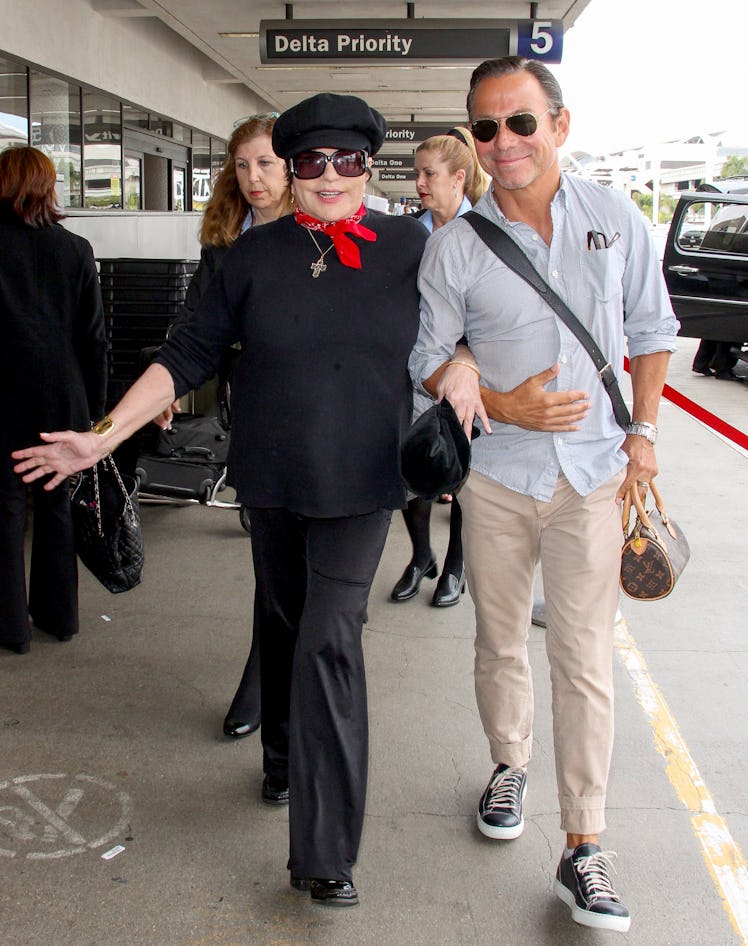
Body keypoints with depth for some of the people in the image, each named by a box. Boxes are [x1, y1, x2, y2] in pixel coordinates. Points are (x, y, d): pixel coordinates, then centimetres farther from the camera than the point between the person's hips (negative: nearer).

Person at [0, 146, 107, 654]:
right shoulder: (76, 250, 1)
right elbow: (95, 337, 3)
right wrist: (94, 406, 10)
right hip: (63, 402, 3)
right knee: (56, 503, 15)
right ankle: (59, 614, 25)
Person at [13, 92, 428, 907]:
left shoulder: (408, 247, -3)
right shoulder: (257, 253, -1)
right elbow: (192, 353, -1)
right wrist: (104, 435, -7)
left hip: (360, 481, -2)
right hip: (270, 475, 2)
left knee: (330, 637, -9)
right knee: (281, 620, 18)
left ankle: (324, 854, -3)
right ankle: (283, 760, 44)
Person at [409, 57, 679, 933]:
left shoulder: (614, 217, -1)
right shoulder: (455, 243, -5)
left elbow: (650, 327, 10)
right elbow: (427, 358, 1)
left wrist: (643, 429, 2)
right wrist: (506, 406, -15)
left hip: (591, 472, 0)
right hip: (496, 473, 1)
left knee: (583, 659, -1)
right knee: (499, 640, 14)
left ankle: (583, 851, 8)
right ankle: (509, 766, 40)